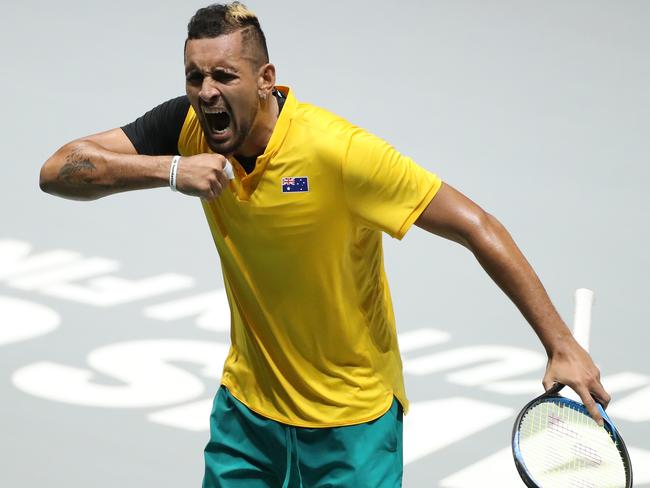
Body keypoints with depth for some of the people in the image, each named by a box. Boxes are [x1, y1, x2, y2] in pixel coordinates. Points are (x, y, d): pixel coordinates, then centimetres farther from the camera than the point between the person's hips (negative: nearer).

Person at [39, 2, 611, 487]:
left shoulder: (338, 151, -26)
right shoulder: (191, 129, -11)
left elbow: (478, 228, -23)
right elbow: (58, 170, -12)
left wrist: (561, 344, -26)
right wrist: (170, 169, -28)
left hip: (351, 423, -4)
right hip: (246, 406, 4)